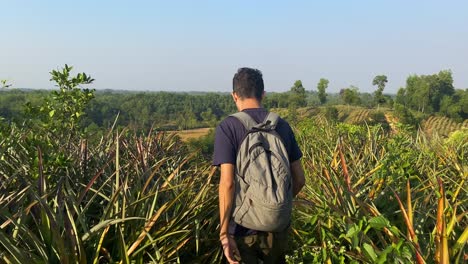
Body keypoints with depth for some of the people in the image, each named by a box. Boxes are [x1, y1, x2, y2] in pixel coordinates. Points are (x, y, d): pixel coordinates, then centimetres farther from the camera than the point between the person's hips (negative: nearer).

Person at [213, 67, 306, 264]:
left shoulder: (227, 127, -12)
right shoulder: (282, 126, 1)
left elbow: (227, 183, -20)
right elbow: (299, 179, 3)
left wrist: (224, 233, -15)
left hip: (242, 228, -4)